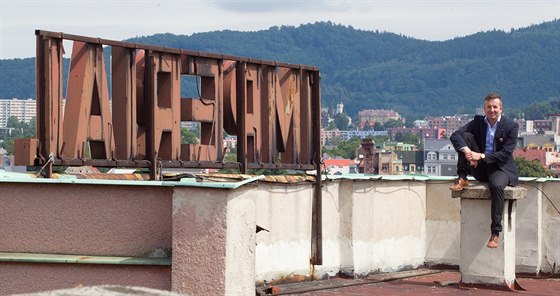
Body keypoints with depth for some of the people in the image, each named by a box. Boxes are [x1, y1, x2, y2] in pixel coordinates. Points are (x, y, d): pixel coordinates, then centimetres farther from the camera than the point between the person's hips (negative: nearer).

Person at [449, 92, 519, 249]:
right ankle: (462, 179, -15)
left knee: (496, 185, -38)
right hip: (480, 168, 4)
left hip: (501, 167, -3)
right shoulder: (478, 122, 4)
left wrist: (482, 156, -25)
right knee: (466, 136, -14)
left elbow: (505, 154, -15)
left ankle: (495, 232, -34)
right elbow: (455, 136, -8)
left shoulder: (511, 126, -6)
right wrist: (466, 151, -27)